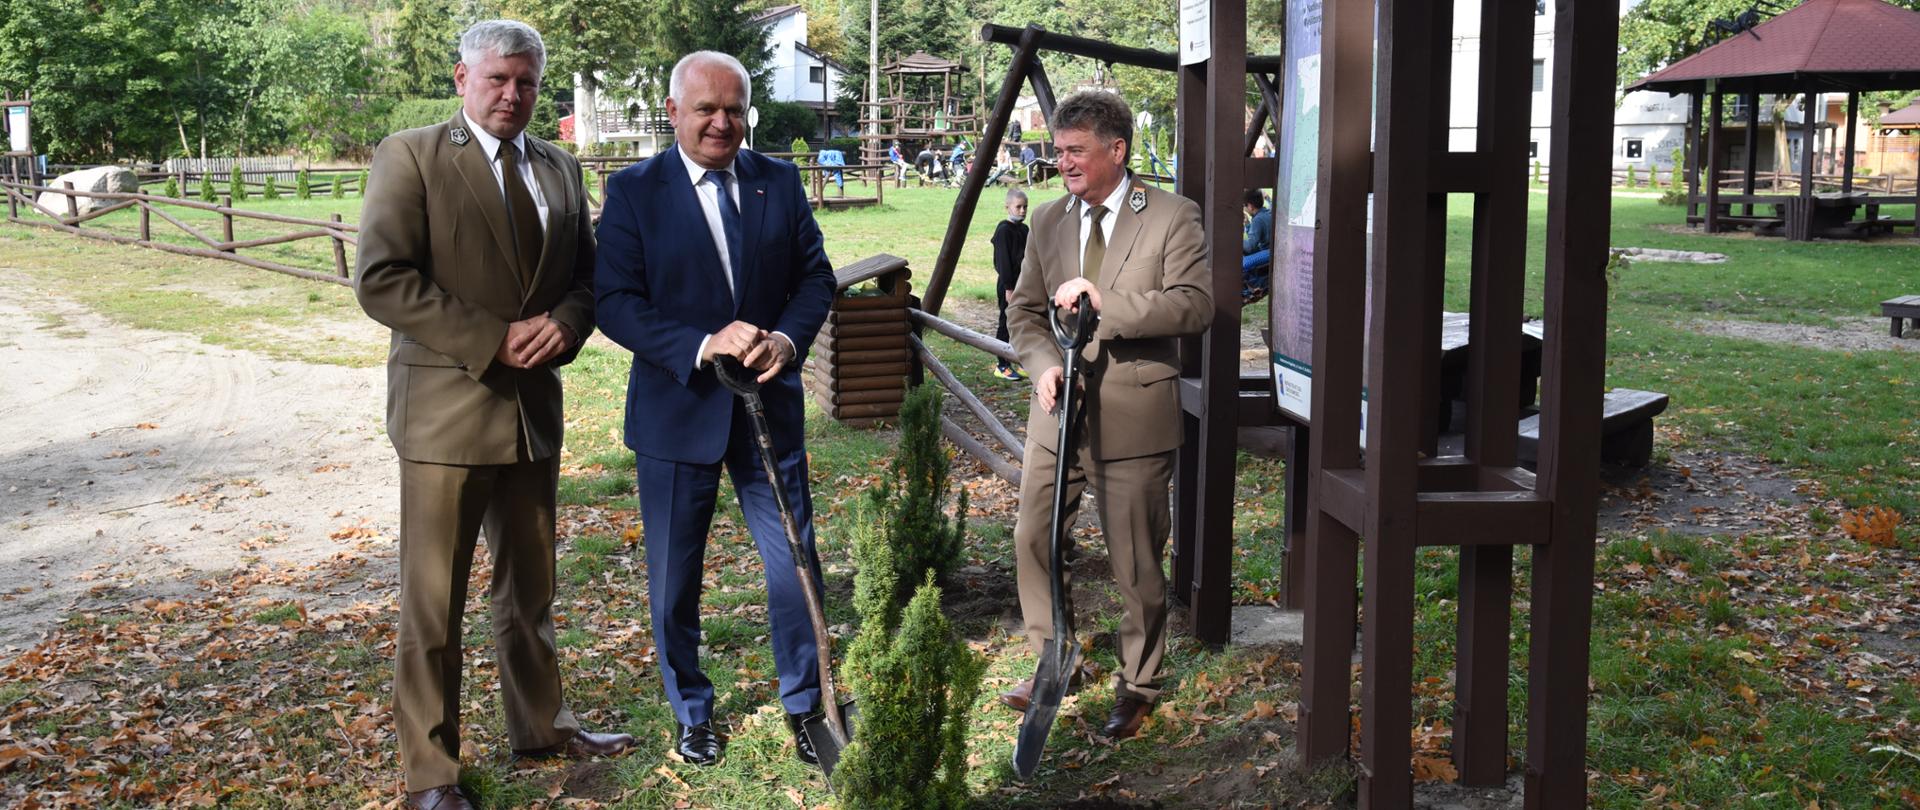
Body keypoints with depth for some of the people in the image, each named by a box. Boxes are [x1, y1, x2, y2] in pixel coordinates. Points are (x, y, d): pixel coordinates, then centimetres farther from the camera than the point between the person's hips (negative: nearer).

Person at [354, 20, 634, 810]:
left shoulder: (559, 169, 12)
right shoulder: (409, 156, -5)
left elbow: (586, 275, 15)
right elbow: (381, 279, -14)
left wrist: (562, 324, -8)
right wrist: (490, 342, -18)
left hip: (534, 406, 6)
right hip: (445, 408, -5)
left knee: (530, 585, 18)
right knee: (433, 598, 1)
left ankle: (541, 726, 33)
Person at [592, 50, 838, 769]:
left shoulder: (780, 182, 3)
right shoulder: (632, 192, -6)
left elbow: (815, 277, 5)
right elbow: (616, 302, -12)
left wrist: (787, 338, -15)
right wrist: (702, 346, -25)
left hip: (769, 404, 2)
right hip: (677, 410, -2)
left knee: (795, 562, 6)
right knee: (674, 577, 11)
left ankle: (803, 704, 26)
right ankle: (691, 714, 31)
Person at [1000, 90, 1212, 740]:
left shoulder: (1172, 217, -5)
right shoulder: (1048, 221, 10)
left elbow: (1195, 305, -16)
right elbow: (1023, 310, 14)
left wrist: (1106, 301, -25)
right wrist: (1044, 364, -6)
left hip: (1133, 416, -5)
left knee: (1136, 563, 4)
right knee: (1032, 540, 10)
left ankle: (1139, 686, 22)